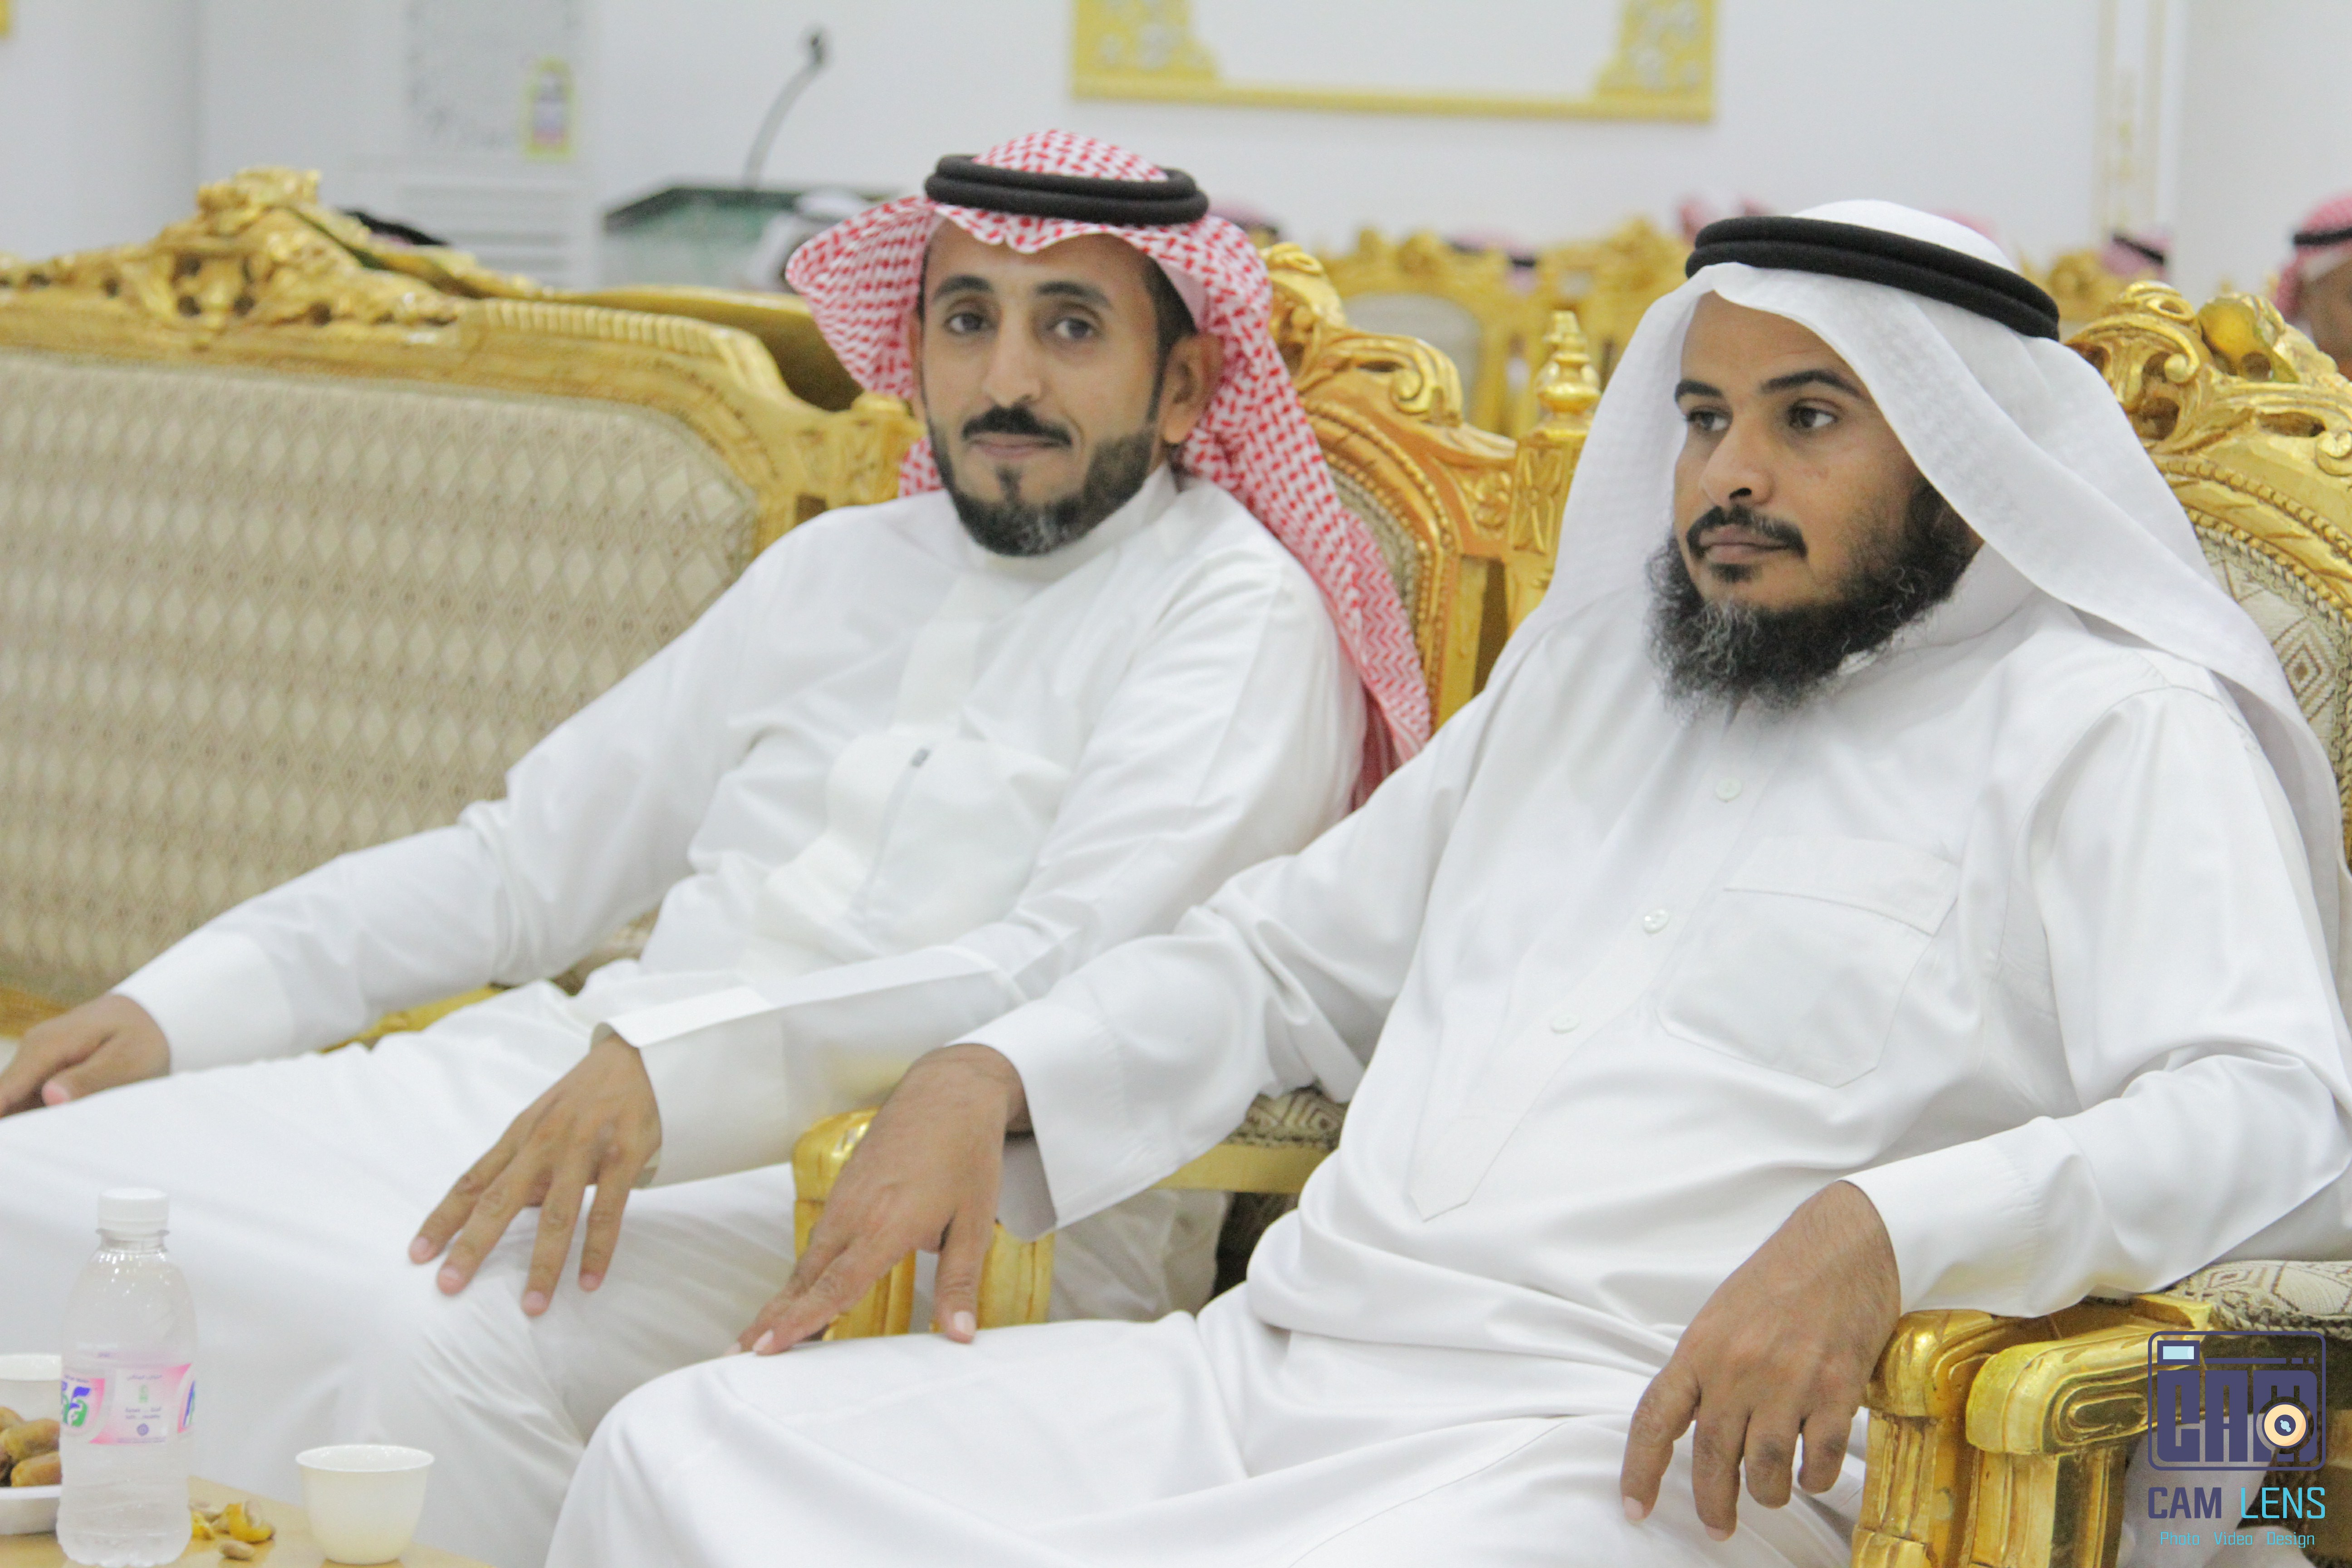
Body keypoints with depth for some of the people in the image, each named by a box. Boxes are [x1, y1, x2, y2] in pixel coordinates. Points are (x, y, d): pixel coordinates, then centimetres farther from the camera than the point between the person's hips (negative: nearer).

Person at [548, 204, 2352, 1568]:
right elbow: (1279, 955, 33)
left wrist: (1886, 1232, -28)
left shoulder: (2103, 728, 3)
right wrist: (985, 1081, 12)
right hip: (1261, 1371, 8)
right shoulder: (1585, 669, 27)